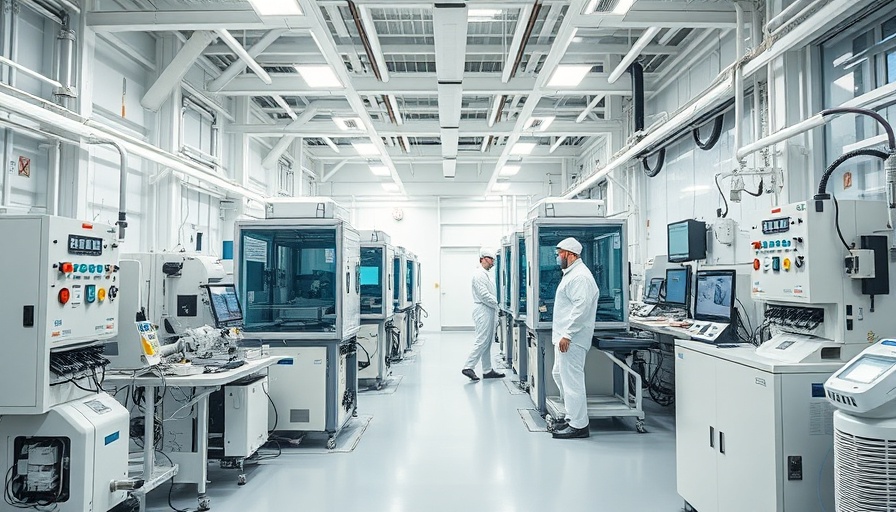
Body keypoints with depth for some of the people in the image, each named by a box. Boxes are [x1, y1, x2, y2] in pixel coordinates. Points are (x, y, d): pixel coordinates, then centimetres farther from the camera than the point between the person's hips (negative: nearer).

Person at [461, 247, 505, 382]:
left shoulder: (486, 274, 19)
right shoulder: (479, 274, -12)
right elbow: (484, 295, -20)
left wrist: (495, 317, 17)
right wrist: (496, 304, -9)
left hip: (489, 312, 10)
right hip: (483, 312, -10)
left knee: (487, 343, 11)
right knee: (481, 341, -11)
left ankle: (487, 371, 16)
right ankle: (468, 367, -8)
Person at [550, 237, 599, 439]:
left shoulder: (580, 276, -17)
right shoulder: (571, 274, 18)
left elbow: (581, 307, -25)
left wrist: (567, 335, -24)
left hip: (571, 339, -11)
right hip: (564, 335, 11)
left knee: (572, 379, -5)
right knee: (559, 374, 18)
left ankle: (578, 425, 3)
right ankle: (572, 415, 28)